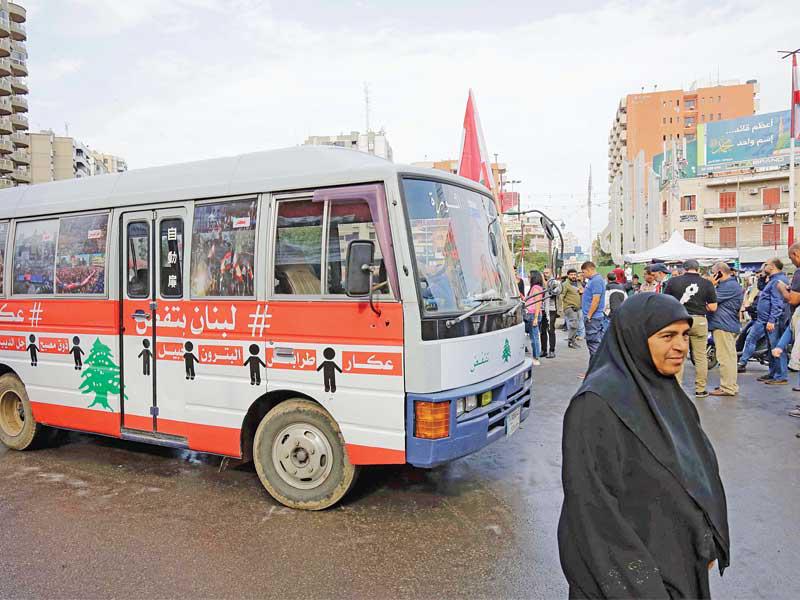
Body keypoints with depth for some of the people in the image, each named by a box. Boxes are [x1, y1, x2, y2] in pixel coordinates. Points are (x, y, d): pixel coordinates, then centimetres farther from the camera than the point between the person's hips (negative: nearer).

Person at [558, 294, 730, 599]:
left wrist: (707, 543, 11)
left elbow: (697, 466, 11)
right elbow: (591, 503, -24)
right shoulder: (597, 404, -25)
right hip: (630, 565, -7)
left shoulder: (663, 388, 1)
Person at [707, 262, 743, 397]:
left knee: (725, 357, -9)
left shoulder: (730, 286, -14)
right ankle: (731, 385, 23)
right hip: (729, 325, 11)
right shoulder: (729, 284, 21)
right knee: (729, 357, 15)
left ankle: (728, 388, -7)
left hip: (724, 326, -11)